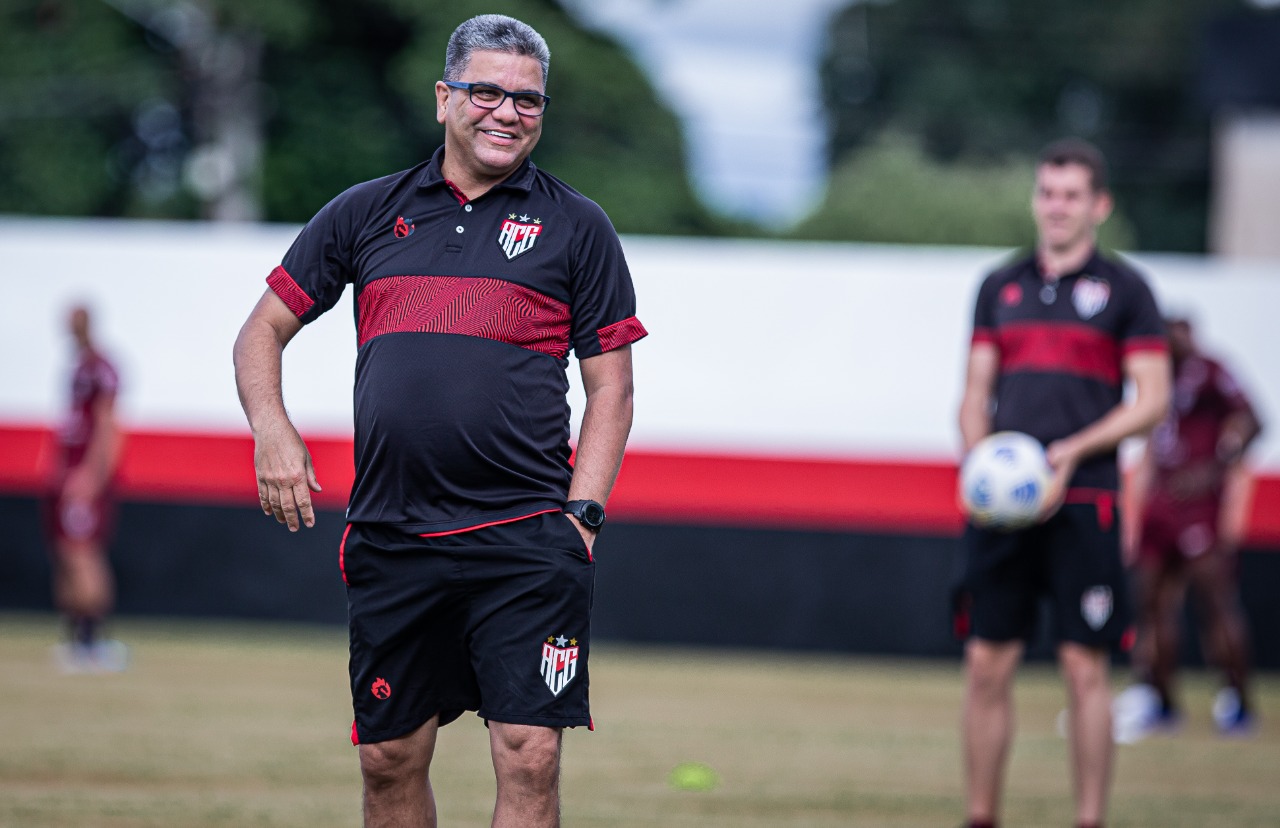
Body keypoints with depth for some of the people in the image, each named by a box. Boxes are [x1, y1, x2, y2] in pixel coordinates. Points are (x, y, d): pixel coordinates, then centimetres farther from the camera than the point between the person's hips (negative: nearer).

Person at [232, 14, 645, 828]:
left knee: (530, 758, -11)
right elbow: (264, 331, 17)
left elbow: (611, 386, 8)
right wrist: (271, 428, -2)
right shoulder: (366, 213, 14)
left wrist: (583, 513, -4)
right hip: (390, 538, 3)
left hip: (526, 541, -3)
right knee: (389, 760, 7)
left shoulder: (576, 226, 9)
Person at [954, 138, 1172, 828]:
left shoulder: (1123, 289, 3)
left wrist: (1072, 453, -13)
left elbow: (1151, 401, -1)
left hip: (1082, 504, -4)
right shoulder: (1001, 287, 15)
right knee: (987, 663, 2)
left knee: (1084, 667, -5)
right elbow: (975, 396, 16)